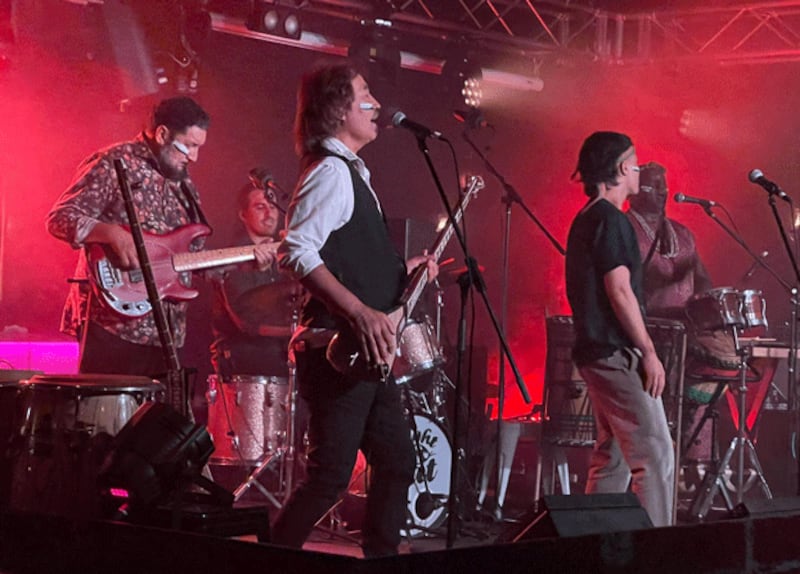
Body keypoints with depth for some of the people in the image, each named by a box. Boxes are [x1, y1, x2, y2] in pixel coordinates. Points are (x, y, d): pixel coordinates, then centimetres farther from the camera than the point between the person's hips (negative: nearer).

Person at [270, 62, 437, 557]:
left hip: (370, 351, 10)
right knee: (331, 475, -10)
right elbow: (296, 251, -24)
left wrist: (401, 270, 15)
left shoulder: (352, 171, 19)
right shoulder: (331, 171, -13)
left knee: (397, 462, 15)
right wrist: (360, 312, -29)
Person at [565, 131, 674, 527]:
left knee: (612, 460, 13)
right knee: (655, 455, -11)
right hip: (618, 354, -10)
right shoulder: (610, 220, -13)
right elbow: (619, 291, -19)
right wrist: (649, 352, -15)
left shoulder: (584, 221, 18)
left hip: (596, 353, 10)